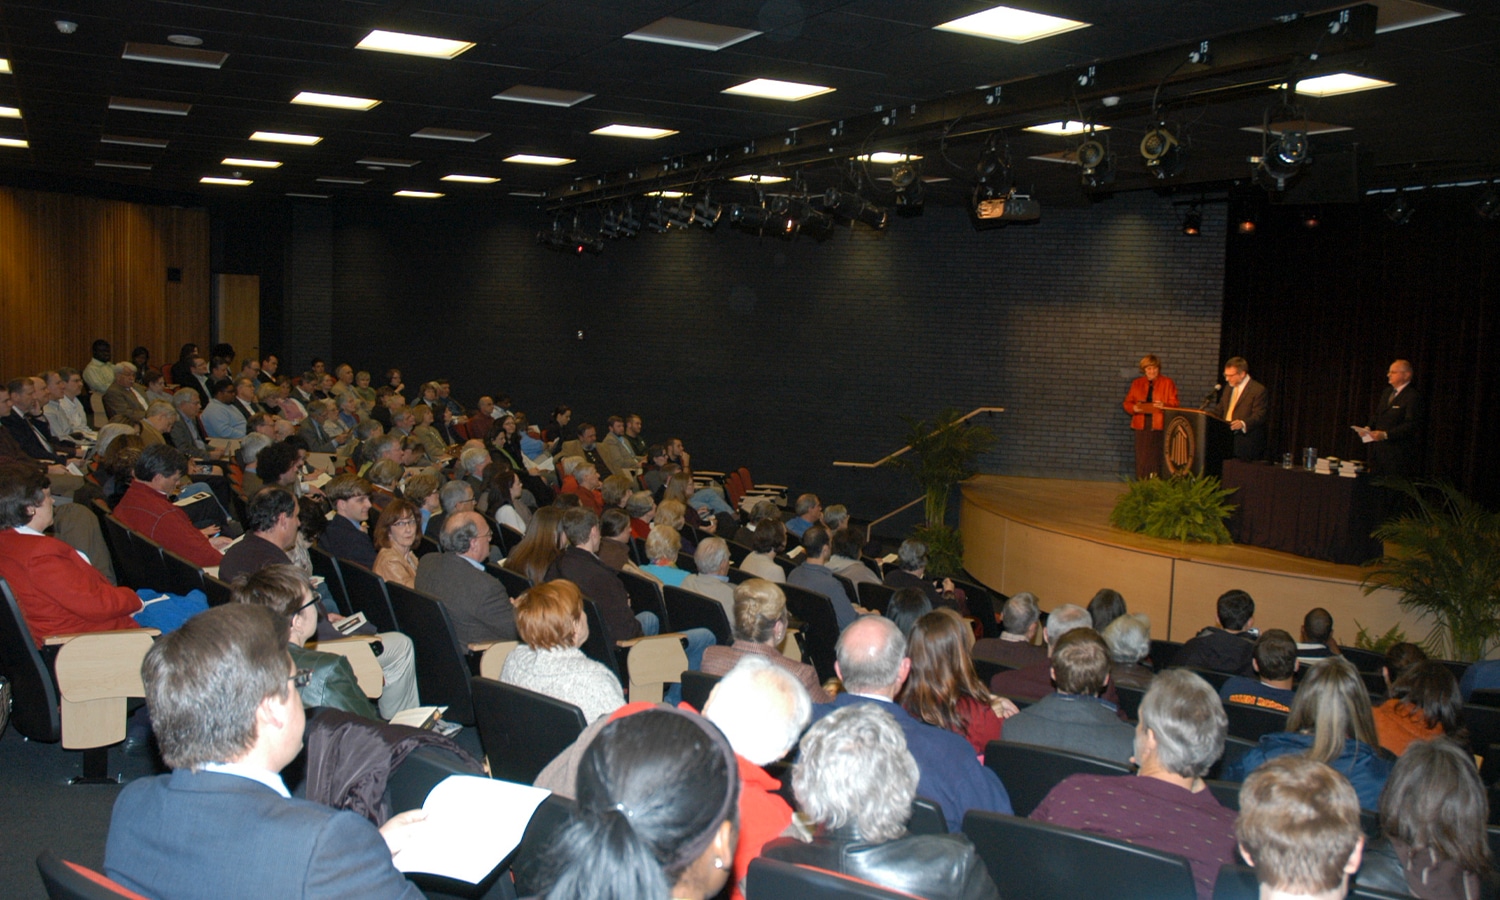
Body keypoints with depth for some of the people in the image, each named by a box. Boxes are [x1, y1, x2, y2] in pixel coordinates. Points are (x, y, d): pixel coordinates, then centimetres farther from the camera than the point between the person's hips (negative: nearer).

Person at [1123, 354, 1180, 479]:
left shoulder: (1168, 383, 8)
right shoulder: (1137, 383, 15)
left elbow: (1174, 403, 2)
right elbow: (1127, 403, 12)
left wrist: (1164, 405, -19)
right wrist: (1134, 408, -10)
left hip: (1159, 426, -2)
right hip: (1141, 426, 3)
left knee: (1157, 458, -9)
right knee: (1142, 458, 0)